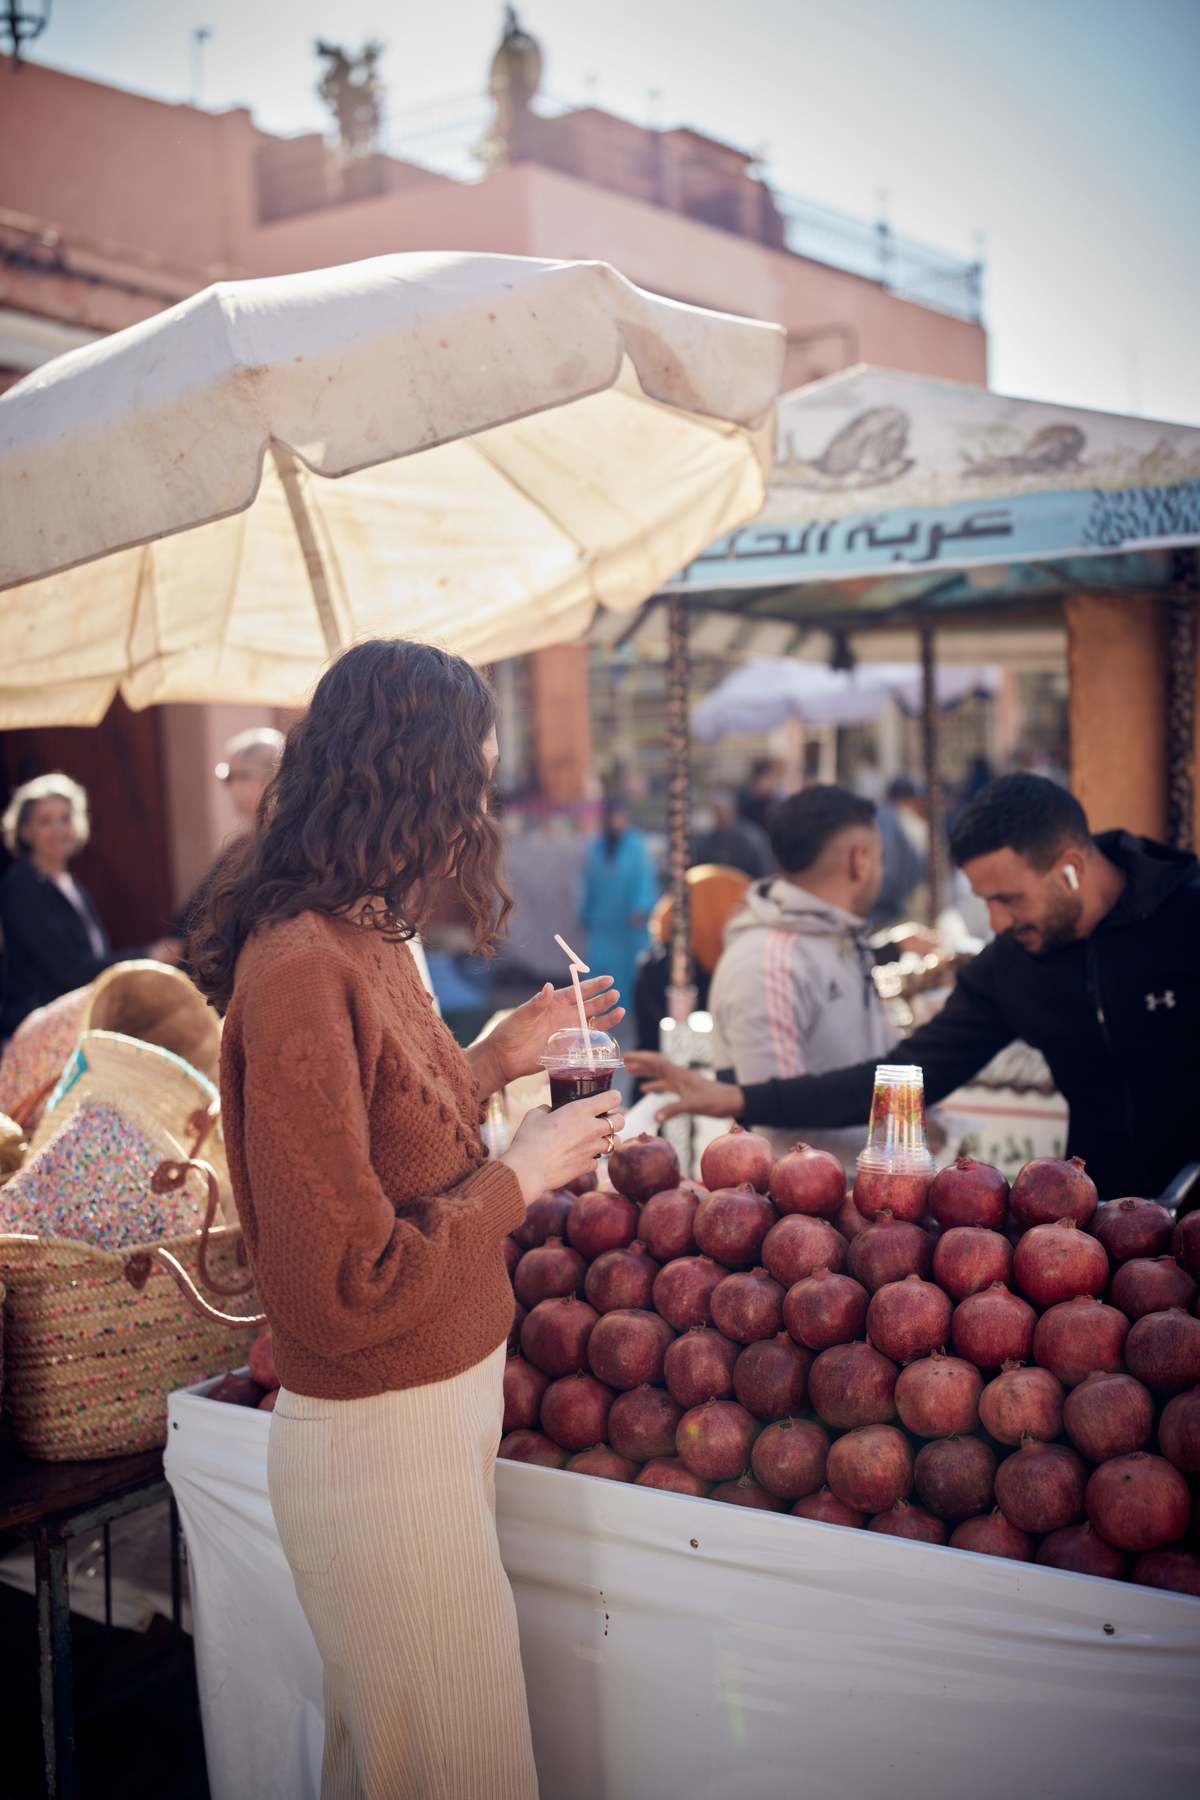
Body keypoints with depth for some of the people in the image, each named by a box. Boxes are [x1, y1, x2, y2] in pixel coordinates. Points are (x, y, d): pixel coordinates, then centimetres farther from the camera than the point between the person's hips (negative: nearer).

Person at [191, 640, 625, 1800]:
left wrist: (494, 1062, 11)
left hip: (443, 1401, 9)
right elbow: (346, 1287, -25)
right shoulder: (302, 970, -24)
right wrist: (522, 1175, -16)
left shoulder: (360, 942, 5)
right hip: (380, 1440, -9)